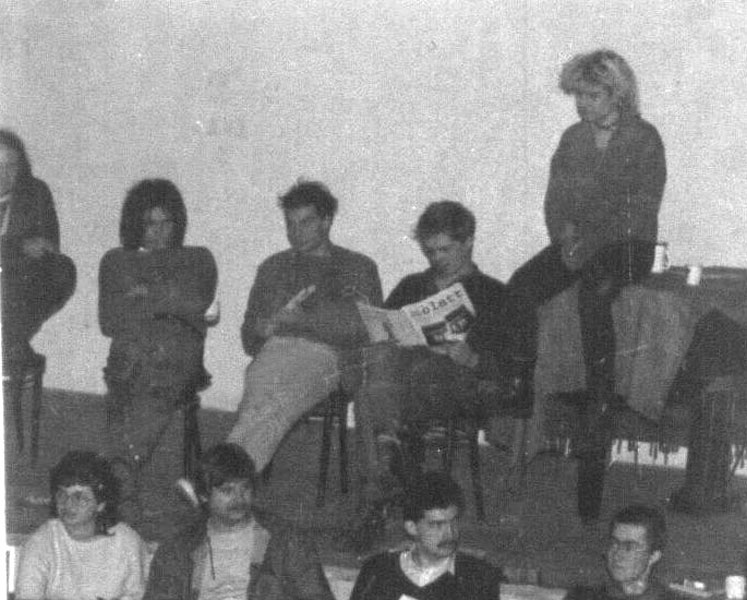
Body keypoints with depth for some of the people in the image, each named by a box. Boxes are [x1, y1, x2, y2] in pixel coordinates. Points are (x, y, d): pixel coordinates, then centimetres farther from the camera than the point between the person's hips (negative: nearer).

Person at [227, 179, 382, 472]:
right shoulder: (273, 267, 31)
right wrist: (263, 331, 2)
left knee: (275, 404, -36)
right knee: (259, 395, -36)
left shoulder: (358, 268, 20)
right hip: (274, 351, 3)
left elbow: (366, 326, 3)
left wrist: (303, 317, -6)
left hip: (326, 357, -3)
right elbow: (249, 336, 28)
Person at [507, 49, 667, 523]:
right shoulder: (573, 139, 14)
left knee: (593, 292, -37)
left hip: (628, 245, -5)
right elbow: (555, 200, 13)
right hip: (578, 244, 5)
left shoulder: (643, 139, -4)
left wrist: (589, 243, -19)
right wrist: (566, 233, -9)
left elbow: (639, 209, -12)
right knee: (520, 288, -23)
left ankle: (600, 399, -32)